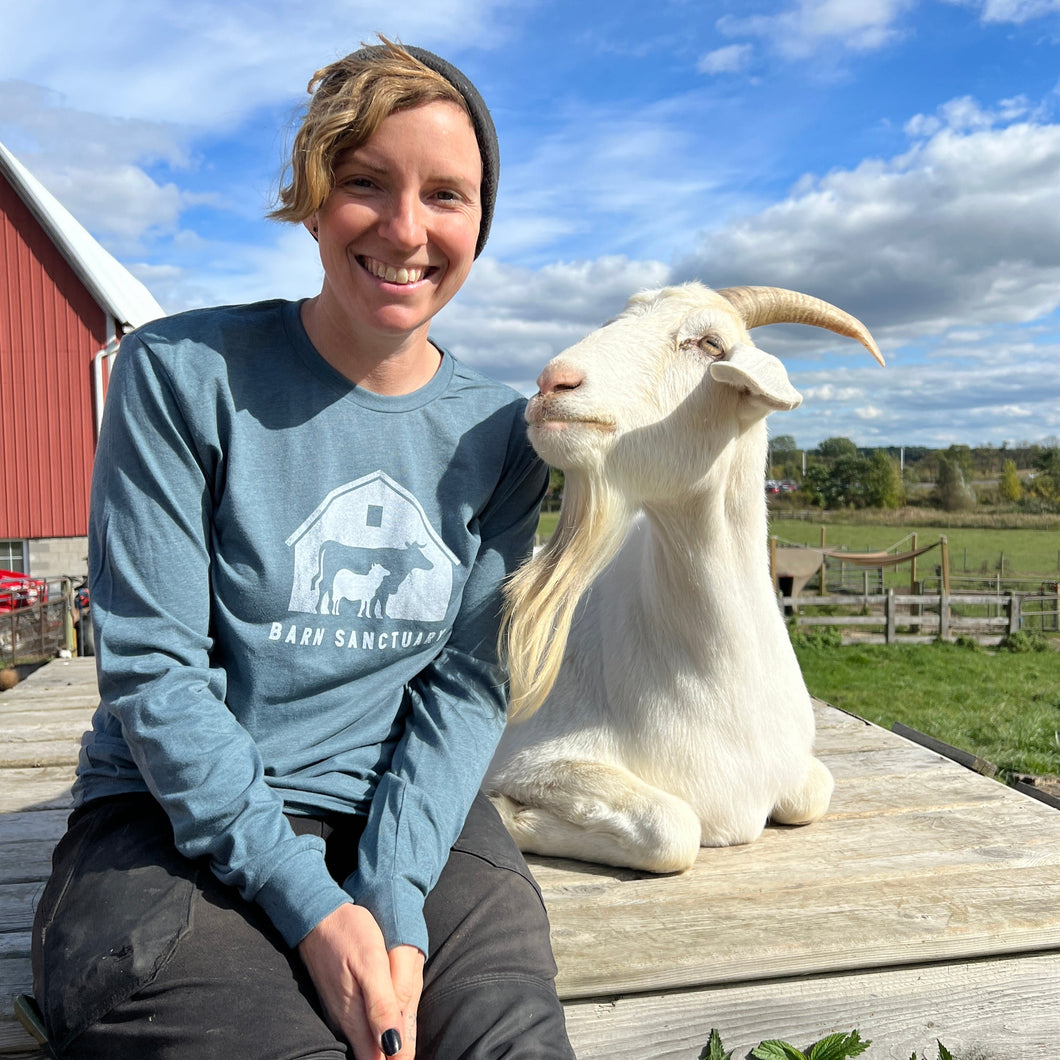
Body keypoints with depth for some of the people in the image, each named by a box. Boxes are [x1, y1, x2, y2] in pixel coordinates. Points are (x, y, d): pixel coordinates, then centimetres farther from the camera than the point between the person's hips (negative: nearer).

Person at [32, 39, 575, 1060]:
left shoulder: (498, 433, 2)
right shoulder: (183, 372, -8)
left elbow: (466, 686, -1)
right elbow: (151, 667, -11)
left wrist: (392, 898, -14)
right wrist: (308, 904, -17)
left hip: (406, 813, 3)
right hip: (173, 817, -1)